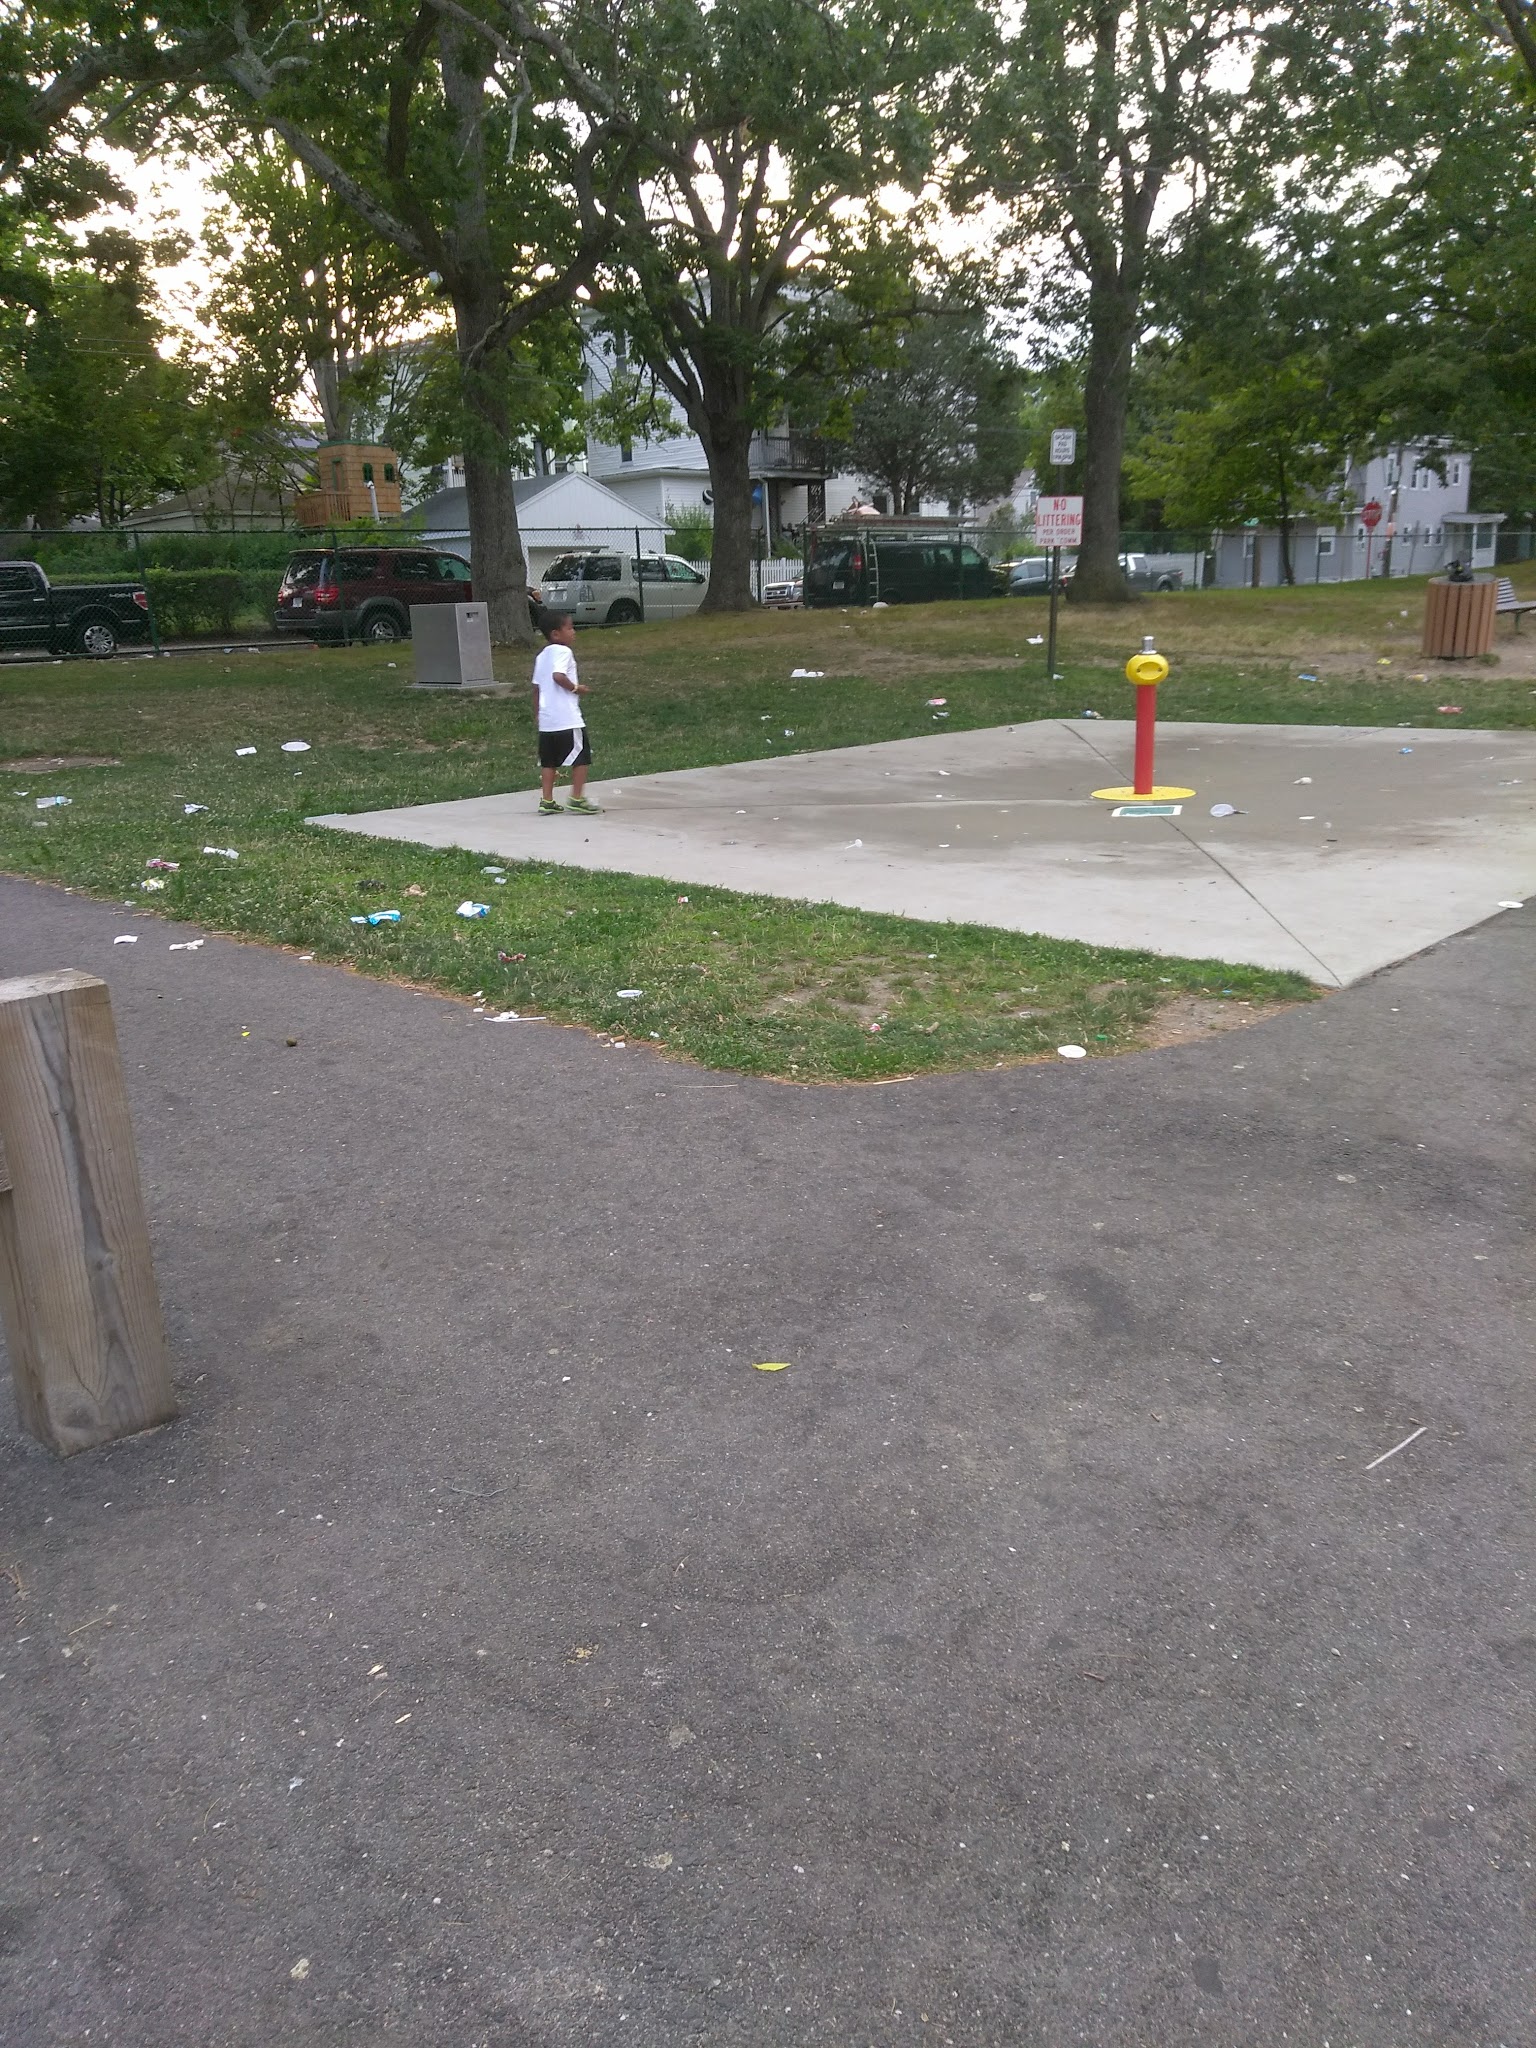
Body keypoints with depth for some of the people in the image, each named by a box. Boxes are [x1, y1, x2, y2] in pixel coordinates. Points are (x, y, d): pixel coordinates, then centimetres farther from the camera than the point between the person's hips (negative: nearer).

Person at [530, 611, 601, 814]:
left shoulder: (542, 655, 17)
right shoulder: (563, 652, -9)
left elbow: (536, 687, 19)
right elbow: (558, 675, -26)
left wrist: (540, 712, 26)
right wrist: (576, 688, -12)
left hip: (546, 719, 8)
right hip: (567, 719, -8)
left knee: (549, 761, 10)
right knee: (582, 757, 1)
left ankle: (547, 801, 10)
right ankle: (577, 799, 1)